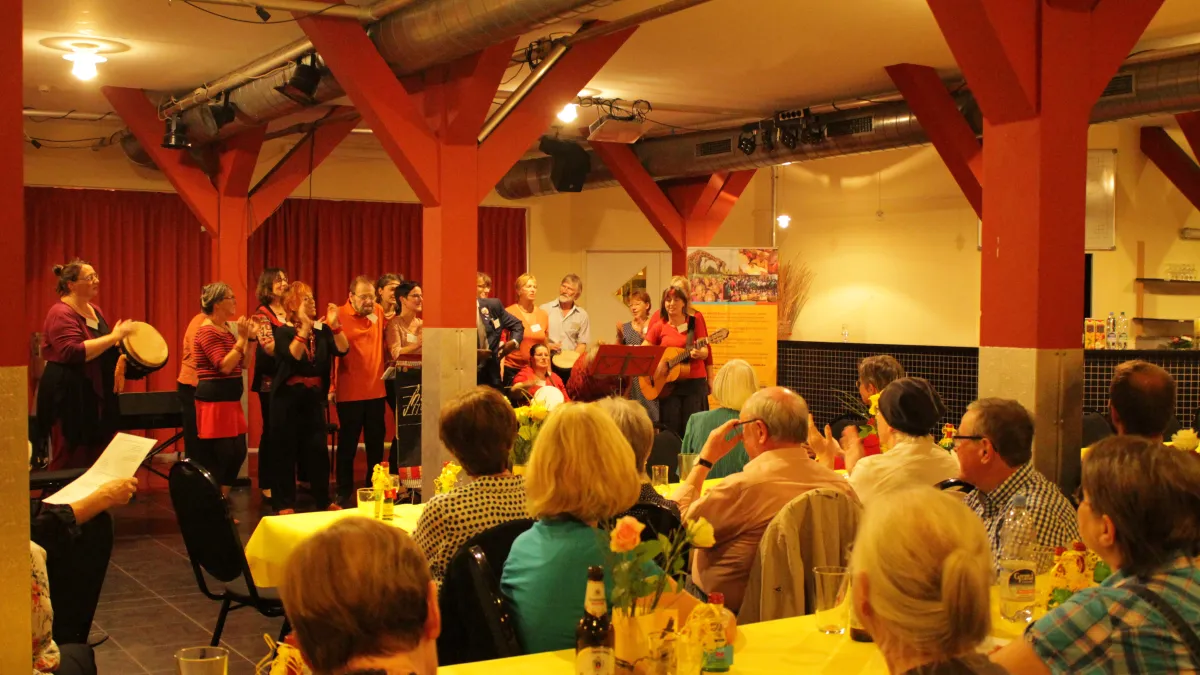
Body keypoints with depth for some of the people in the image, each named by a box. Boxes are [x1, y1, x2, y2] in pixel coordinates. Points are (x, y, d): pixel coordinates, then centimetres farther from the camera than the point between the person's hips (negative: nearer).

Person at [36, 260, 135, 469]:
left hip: (98, 395, 9)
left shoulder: (95, 311, 14)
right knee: (71, 460, -4)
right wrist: (114, 337, -24)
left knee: (98, 458, 9)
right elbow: (73, 353, -26)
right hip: (70, 395, -9)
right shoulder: (61, 314, -13)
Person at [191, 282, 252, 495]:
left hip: (230, 399, 10)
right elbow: (224, 366, -22)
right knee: (218, 454, -6)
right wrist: (241, 338, -21)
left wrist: (247, 338, 3)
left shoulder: (226, 329, 14)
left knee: (238, 452, 9)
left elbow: (242, 364, 15)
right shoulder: (207, 331, -13)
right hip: (214, 400, -10)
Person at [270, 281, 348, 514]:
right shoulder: (283, 332, -6)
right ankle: (284, 504, 9)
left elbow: (342, 350, -7)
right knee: (287, 450, 1)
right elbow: (293, 356, -22)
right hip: (288, 397, -4)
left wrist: (335, 325, -19)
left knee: (318, 449, 5)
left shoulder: (322, 330, 5)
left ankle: (323, 500, 15)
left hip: (314, 397, 4)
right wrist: (305, 327, -26)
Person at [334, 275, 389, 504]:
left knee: (376, 442, 13)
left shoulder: (378, 312, 4)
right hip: (350, 392, -5)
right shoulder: (339, 316, -10)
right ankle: (344, 492, 16)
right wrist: (331, 386, -12)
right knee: (347, 444, 5)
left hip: (376, 390, 5)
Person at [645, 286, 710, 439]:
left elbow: (705, 352, -4)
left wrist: (698, 353, -27)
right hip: (668, 384, 1)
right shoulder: (659, 327, 4)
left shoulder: (695, 323, 1)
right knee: (671, 430, 1)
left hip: (694, 382, -1)